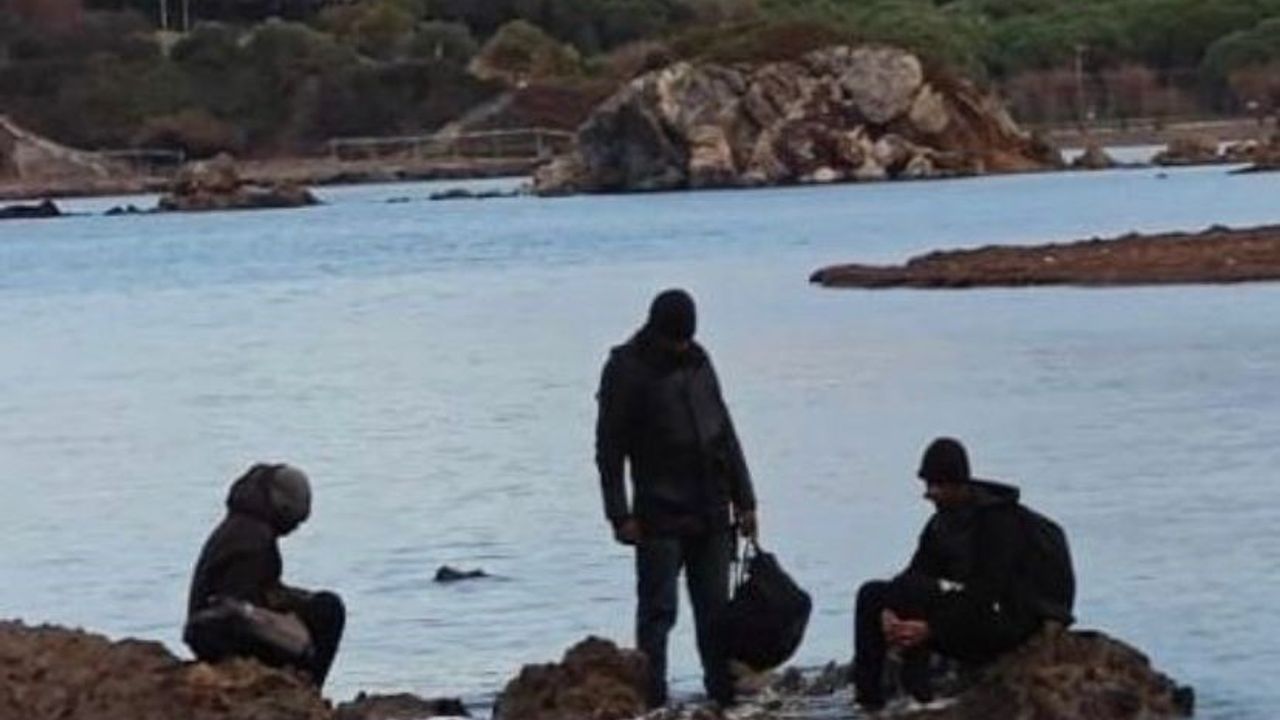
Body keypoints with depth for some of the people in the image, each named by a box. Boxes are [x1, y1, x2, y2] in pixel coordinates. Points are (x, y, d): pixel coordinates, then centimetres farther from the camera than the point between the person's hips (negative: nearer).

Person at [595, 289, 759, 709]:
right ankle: (654, 702, -4)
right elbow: (609, 449, -7)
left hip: (711, 514, 6)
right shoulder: (626, 370, -6)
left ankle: (725, 697, 12)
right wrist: (620, 515, -13)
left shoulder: (697, 361, 12)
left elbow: (725, 433, 17)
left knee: (715, 610, 7)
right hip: (660, 517, -6)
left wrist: (744, 499, 13)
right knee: (658, 611, -5)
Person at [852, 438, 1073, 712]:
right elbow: (917, 571, 3)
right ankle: (868, 698, -12)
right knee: (871, 593, -2)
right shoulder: (941, 522, 12)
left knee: (911, 589, -28)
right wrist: (887, 612, -18)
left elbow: (989, 591, -22)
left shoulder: (998, 517, -14)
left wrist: (931, 628, -28)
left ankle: (917, 694, -27)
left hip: (1001, 623, -9)